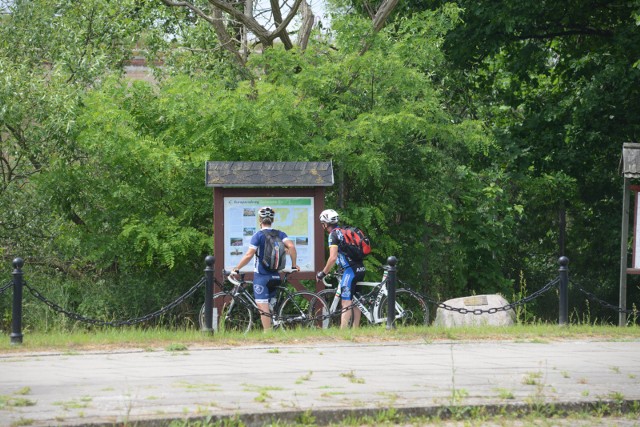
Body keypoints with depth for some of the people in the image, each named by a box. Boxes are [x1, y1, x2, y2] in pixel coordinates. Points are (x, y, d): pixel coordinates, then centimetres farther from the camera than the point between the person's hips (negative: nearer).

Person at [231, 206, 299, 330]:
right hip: (275, 276, 5)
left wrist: (236, 269, -7)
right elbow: (291, 247, -10)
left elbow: (248, 255, -15)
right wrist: (294, 265, 1)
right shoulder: (280, 234, 4)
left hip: (261, 275, -5)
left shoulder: (258, 236, -9)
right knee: (270, 305, 16)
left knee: (263, 306, -8)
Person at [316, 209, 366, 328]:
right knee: (355, 300, 13)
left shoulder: (333, 235, -8)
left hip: (350, 270, -9)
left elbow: (333, 258, -16)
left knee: (346, 302, -12)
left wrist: (323, 273, -6)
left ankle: (342, 331, -18)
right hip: (360, 269, 9)